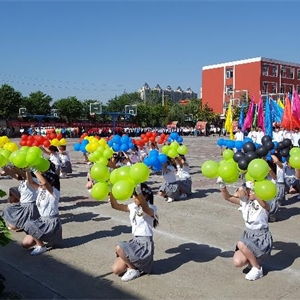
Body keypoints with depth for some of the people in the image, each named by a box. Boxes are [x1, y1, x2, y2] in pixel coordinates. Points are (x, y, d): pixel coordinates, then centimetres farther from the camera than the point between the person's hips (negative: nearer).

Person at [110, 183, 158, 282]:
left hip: (145, 243, -7)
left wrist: (138, 190, -55)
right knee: (116, 270, -5)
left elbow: (145, 208, -40)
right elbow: (115, 205, -1)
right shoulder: (133, 207, 7)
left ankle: (134, 269, -2)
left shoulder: (151, 209, -14)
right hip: (134, 241, 7)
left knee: (119, 248, -25)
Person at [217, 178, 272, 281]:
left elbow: (263, 204, -43)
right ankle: (253, 258, 22)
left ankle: (258, 269, -8)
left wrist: (254, 191, -58)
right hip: (248, 234, 5)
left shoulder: (264, 204, -17)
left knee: (241, 244, -32)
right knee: (237, 262, -13)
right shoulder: (244, 201, -1)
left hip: (262, 237, -5)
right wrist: (222, 185, -25)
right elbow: (227, 197, -7)